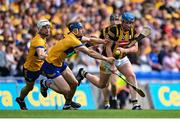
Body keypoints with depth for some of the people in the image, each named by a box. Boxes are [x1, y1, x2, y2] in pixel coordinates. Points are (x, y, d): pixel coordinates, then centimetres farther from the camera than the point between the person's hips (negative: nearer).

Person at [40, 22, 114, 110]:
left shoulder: (73, 36, -4)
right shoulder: (73, 40, -29)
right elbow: (90, 53, -29)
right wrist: (106, 59, -26)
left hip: (60, 63, 10)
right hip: (51, 66, -9)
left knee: (74, 83, 10)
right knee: (66, 90, -10)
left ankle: (67, 105, 28)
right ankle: (46, 84, 12)